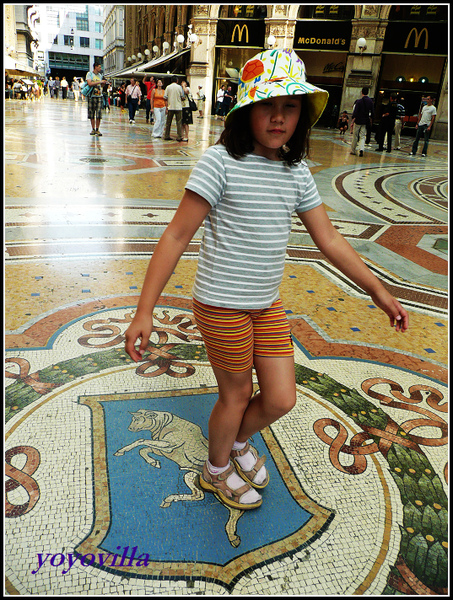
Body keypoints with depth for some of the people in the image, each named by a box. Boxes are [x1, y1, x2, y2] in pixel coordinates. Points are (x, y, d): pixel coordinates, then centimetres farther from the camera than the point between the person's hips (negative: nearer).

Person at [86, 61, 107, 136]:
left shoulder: (99, 75, 16)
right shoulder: (89, 74, 0)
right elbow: (90, 83, -15)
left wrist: (103, 83, 4)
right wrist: (100, 82, -15)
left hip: (99, 96, 3)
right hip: (91, 96, -3)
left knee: (99, 114, -6)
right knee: (92, 114, 1)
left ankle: (97, 129, 0)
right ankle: (93, 129, 10)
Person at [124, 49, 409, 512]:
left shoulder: (297, 172, 4)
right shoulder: (221, 161, -14)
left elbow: (329, 239, 10)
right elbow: (177, 236, -15)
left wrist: (378, 290, 11)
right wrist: (145, 310, -19)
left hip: (268, 304, 6)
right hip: (222, 303, -6)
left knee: (281, 399, 11)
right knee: (237, 394, 11)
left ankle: (238, 440, 46)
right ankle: (216, 470, 43)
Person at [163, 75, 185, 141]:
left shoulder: (168, 87, 3)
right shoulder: (179, 87, -2)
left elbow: (165, 98, 1)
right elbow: (182, 97, 0)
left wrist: (166, 108, 4)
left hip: (170, 107, 2)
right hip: (178, 107, -2)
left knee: (168, 123, 10)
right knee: (179, 122, 1)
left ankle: (166, 136, 13)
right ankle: (179, 137, -2)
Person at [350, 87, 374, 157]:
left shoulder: (359, 101, -9)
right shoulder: (371, 101, 4)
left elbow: (355, 113, -13)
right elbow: (372, 113, 7)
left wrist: (352, 122, -10)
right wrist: (371, 121, 20)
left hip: (358, 121, -3)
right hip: (365, 122, 3)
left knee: (355, 136, 7)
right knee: (363, 136, 6)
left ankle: (353, 150, 13)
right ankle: (361, 149, -15)